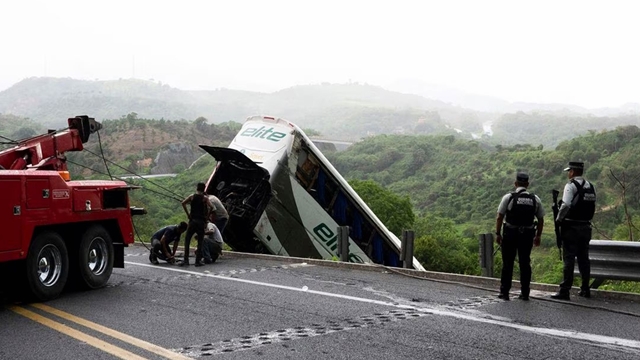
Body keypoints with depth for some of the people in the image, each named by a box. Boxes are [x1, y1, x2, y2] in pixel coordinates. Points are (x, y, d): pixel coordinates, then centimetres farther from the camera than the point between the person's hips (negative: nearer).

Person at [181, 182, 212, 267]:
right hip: (201, 221, -1)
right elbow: (210, 207, -16)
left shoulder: (192, 196, 5)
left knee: (187, 240, 9)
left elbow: (183, 203, -8)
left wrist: (187, 214, -2)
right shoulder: (205, 198, 0)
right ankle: (198, 261, 3)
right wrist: (206, 217, -4)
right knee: (200, 242, 6)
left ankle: (186, 260, 1)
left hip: (192, 220, 1)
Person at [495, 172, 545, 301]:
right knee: (525, 263, 10)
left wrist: (498, 234, 1)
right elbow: (541, 220, 9)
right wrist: (538, 236, 18)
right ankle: (525, 293, 12)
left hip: (510, 234, -2)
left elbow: (499, 218, -6)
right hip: (527, 234, 2)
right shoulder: (535, 199, 5)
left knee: (508, 264, 6)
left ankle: (504, 292, 9)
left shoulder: (508, 197, -5)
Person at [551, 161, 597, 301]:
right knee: (584, 259, 14)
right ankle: (585, 289, 21)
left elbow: (566, 205, -20)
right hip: (586, 226, 7)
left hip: (571, 227, -7)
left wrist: (558, 219, -8)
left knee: (568, 259, -5)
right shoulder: (590, 186, 11)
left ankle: (564, 291, -5)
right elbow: (592, 207, 13)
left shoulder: (571, 185, -12)